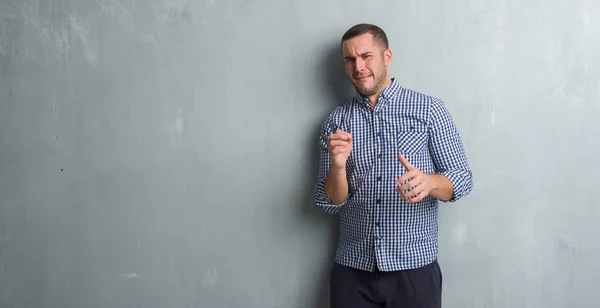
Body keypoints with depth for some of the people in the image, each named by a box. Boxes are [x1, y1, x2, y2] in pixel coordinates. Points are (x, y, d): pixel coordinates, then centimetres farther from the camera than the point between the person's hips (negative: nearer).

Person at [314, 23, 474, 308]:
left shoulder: (430, 109, -2)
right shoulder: (336, 121, 3)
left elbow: (462, 179, -3)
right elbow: (329, 204, 1)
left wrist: (429, 182, -23)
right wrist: (337, 166, -19)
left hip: (414, 267, -1)